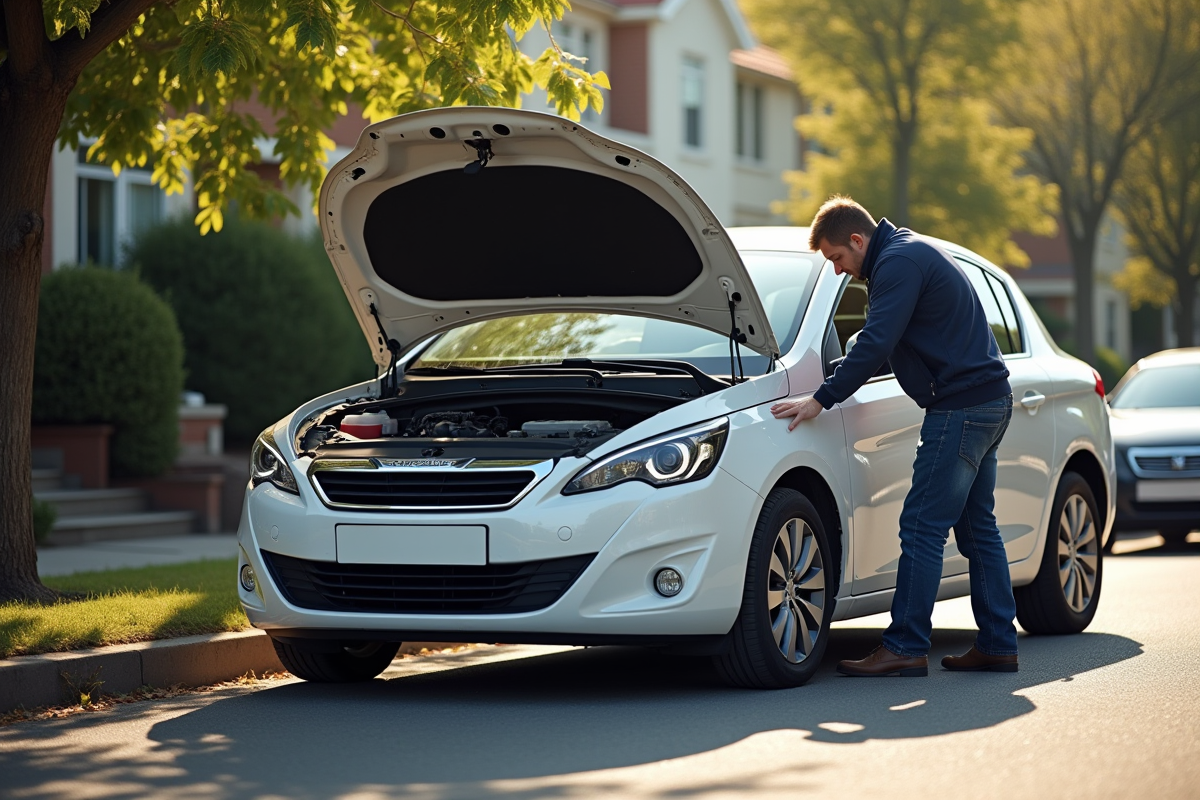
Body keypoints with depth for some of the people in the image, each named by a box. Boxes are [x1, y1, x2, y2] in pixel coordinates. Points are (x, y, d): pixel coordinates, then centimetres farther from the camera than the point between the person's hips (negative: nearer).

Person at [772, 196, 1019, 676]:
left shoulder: (899, 262, -13)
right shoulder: (913, 251, 19)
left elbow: (876, 345, -21)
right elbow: (884, 344, 27)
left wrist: (822, 399, -17)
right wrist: (831, 385, 24)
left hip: (961, 409, -11)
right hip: (988, 403, 11)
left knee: (922, 528, -9)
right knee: (978, 528, 13)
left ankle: (905, 647, -8)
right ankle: (998, 646, 16)